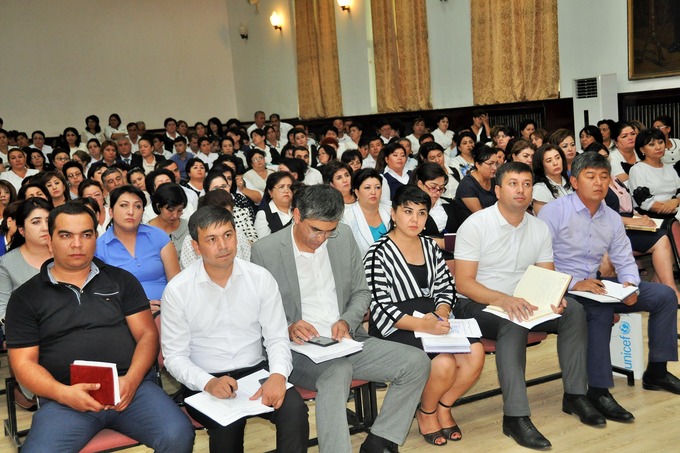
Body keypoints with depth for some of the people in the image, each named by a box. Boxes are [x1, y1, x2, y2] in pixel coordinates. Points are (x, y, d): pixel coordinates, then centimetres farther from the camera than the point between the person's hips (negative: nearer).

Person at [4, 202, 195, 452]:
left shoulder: (121, 280, 14)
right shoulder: (25, 297, 11)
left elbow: (147, 334, 9)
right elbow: (24, 363, 6)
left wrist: (131, 379, -10)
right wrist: (63, 393, -12)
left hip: (131, 387, 1)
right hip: (65, 398, 0)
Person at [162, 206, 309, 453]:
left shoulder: (261, 278, -1)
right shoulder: (177, 290, -7)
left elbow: (277, 338, 1)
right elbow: (174, 356, -4)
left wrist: (278, 374, -21)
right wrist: (208, 382, -23)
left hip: (255, 370, 2)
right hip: (204, 381, -1)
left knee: (294, 409, -27)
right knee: (227, 423, -32)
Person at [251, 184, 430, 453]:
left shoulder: (344, 236, 4)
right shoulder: (265, 250, -7)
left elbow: (361, 292, 12)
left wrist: (347, 322, -8)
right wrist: (287, 329, -21)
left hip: (345, 340, 5)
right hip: (298, 349, -5)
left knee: (417, 362, -10)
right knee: (337, 371, -37)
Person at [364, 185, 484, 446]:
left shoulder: (430, 247, 15)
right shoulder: (379, 253, -6)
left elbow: (446, 288, 13)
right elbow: (380, 307, -14)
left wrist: (441, 313, -10)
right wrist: (421, 325, -25)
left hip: (433, 319, 6)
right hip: (395, 328, -6)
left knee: (475, 353, -20)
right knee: (445, 363, -29)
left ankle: (443, 407, 7)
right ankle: (426, 413, 4)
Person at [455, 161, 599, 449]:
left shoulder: (539, 228, 6)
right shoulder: (475, 225, -12)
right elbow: (463, 283, -17)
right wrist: (503, 300, -33)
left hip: (521, 304, 6)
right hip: (477, 305, -6)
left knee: (573, 310, -16)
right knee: (513, 323, -36)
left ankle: (574, 395, -5)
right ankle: (515, 417, -34)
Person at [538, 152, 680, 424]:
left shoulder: (612, 219, 10)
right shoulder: (553, 212, -11)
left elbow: (625, 261, 14)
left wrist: (630, 285, -9)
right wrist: (574, 284, -27)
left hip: (595, 287, 8)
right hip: (561, 290, -8)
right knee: (600, 309, -38)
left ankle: (656, 372, 12)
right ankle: (598, 391, -29)